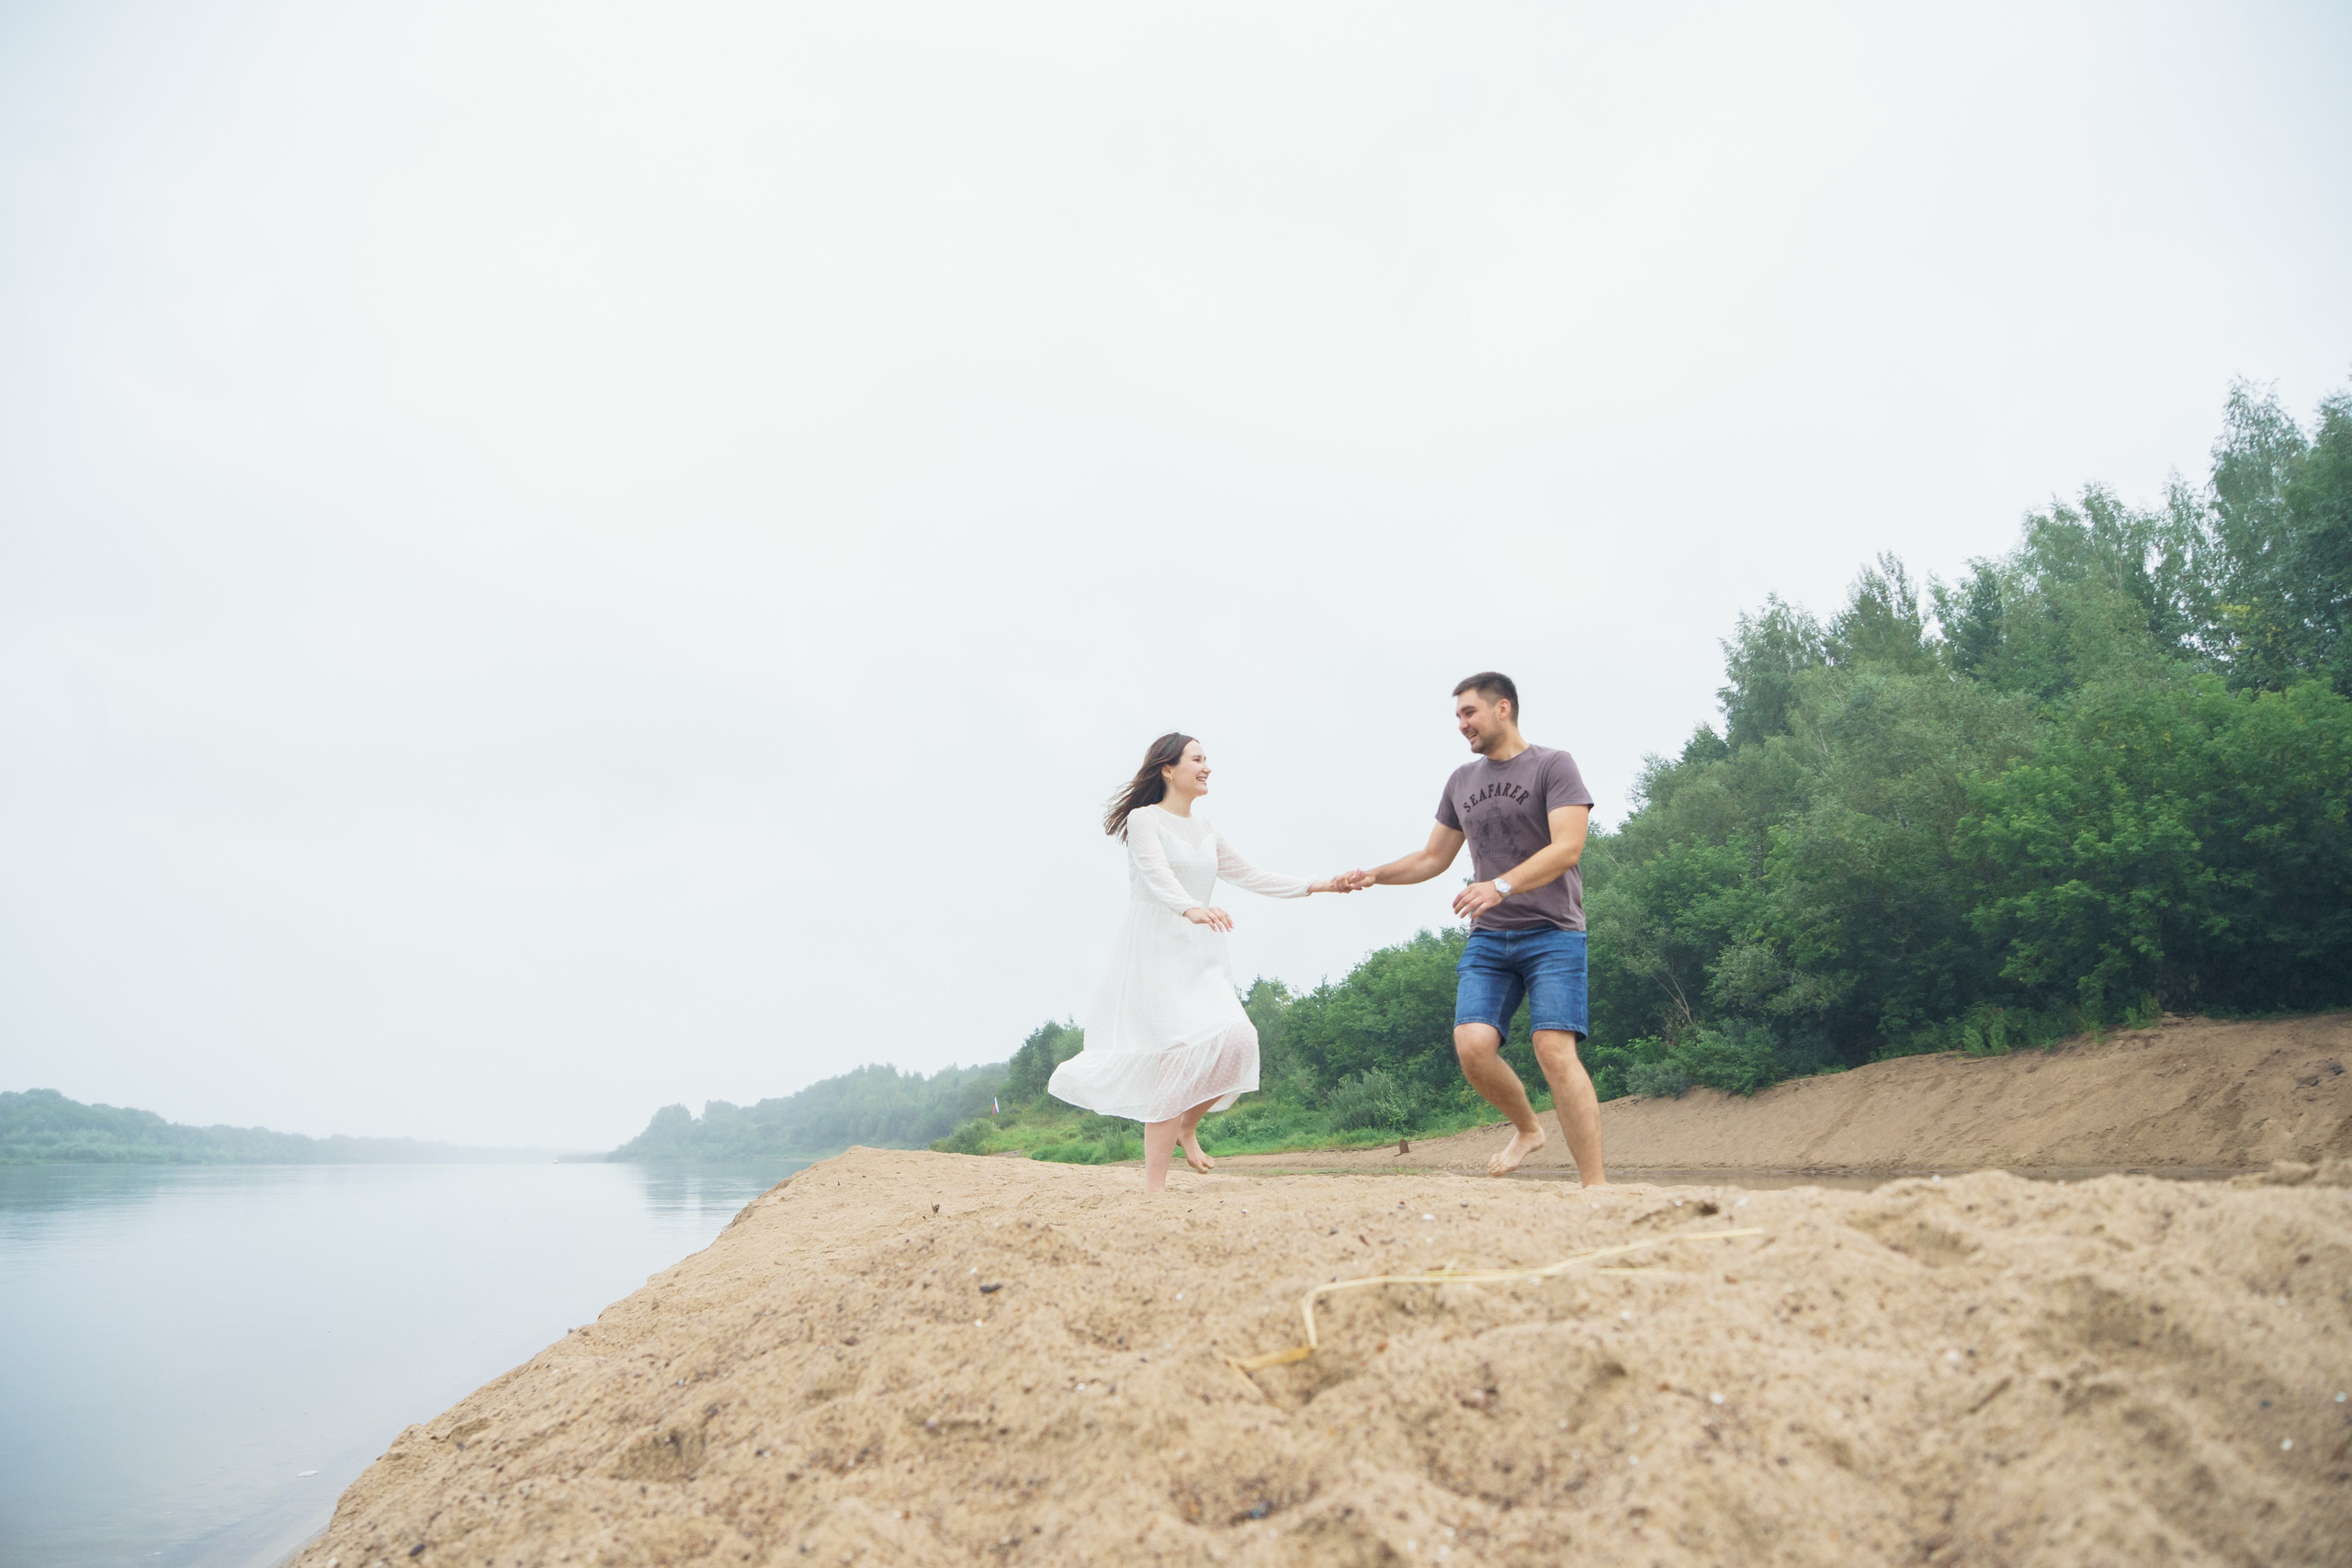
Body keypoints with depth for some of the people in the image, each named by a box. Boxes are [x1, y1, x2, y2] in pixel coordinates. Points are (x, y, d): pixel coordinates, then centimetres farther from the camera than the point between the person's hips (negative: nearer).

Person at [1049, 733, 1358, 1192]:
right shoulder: (1144, 819, -3)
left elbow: (1250, 876, 19)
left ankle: (1186, 1125, 13)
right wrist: (1192, 909, -40)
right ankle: (1154, 1186, -11)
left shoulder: (1205, 830, 18)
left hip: (1197, 955, 7)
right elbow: (1156, 874, -21)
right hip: (1153, 951, -6)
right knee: (1180, 1053, -17)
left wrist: (1315, 886, 10)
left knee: (1237, 1041, -13)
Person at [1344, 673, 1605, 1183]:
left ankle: (1595, 1187, -12)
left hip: (1552, 934, -5)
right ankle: (1526, 1129, 14)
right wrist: (1375, 875, 10)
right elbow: (1432, 858, 25)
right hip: (1488, 938, 5)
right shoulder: (1462, 781, 17)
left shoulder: (1553, 766, -2)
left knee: (1555, 1051, -18)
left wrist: (1501, 886, -28)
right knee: (1472, 1044, -13)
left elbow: (1567, 848, -15)